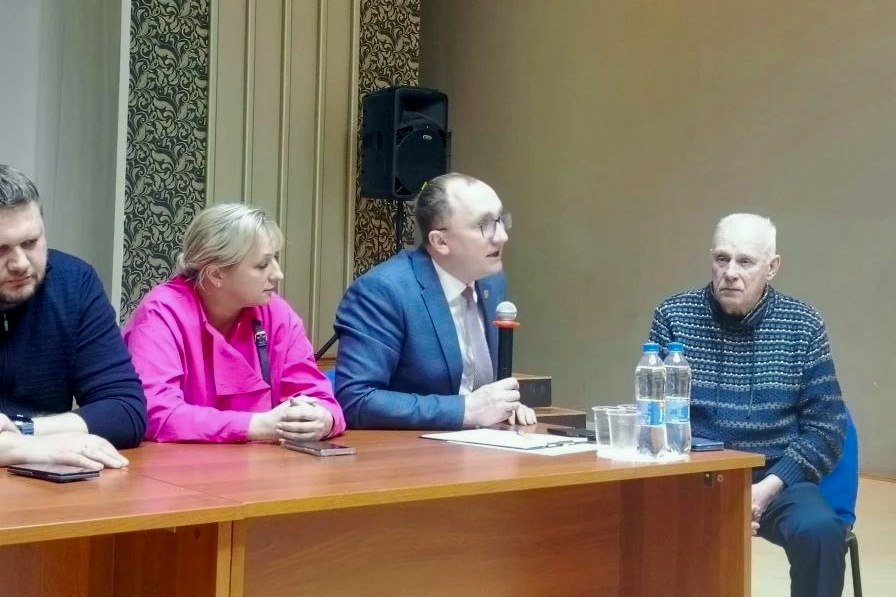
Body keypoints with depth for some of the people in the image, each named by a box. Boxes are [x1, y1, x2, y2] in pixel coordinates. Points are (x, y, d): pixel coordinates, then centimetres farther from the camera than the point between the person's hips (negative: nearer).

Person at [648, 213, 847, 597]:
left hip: (775, 479, 1)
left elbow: (826, 427, 1)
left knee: (820, 531, -30)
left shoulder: (803, 326, 2)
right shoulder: (674, 316, 1)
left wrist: (768, 487, -14)